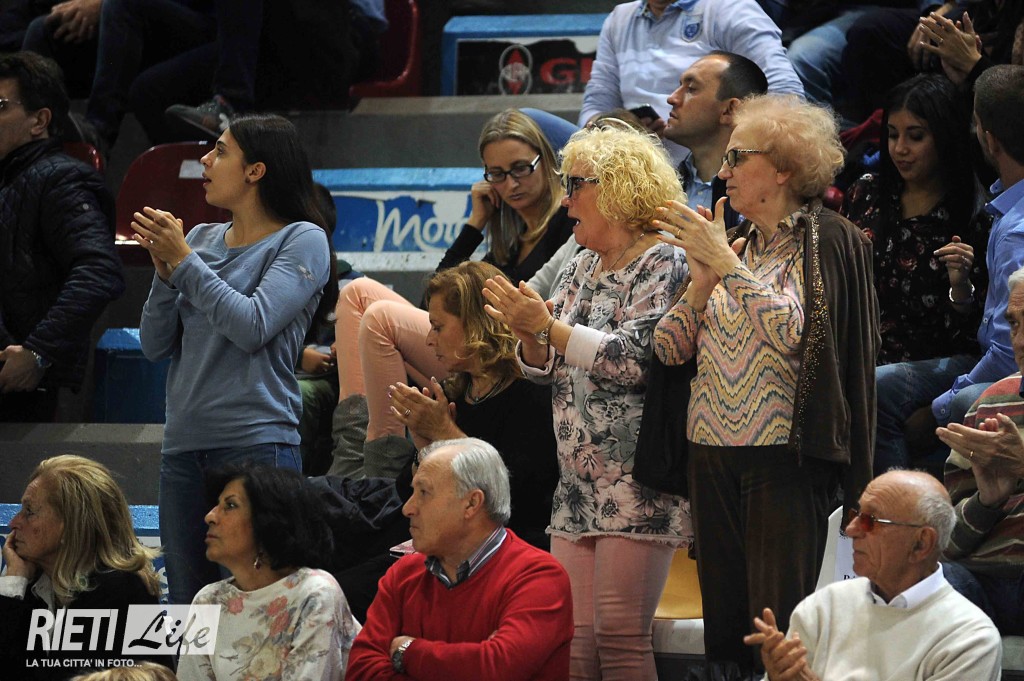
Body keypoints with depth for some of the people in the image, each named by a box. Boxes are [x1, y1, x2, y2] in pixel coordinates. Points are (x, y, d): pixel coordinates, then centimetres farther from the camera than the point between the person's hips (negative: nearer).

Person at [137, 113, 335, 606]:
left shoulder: (302, 241, -1)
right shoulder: (202, 239, 16)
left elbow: (253, 326, -14)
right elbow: (155, 346, 13)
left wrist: (184, 262, -8)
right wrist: (164, 270, -2)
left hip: (257, 441, -6)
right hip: (184, 443, 6)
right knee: (188, 606, 7)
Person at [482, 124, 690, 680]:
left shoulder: (661, 264, -6)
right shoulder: (581, 269, 19)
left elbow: (635, 359, -19)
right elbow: (547, 369, 20)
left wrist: (547, 325, -18)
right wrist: (529, 335, -2)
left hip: (637, 484, -8)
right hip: (578, 486, 8)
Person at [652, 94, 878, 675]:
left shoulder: (828, 241, -3)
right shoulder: (734, 242, 16)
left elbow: (791, 329, -19)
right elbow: (668, 349, 11)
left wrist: (727, 265, -14)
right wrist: (702, 281, -4)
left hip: (786, 454, -7)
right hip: (713, 451, 7)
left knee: (779, 624, -8)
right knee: (725, 621, 7)